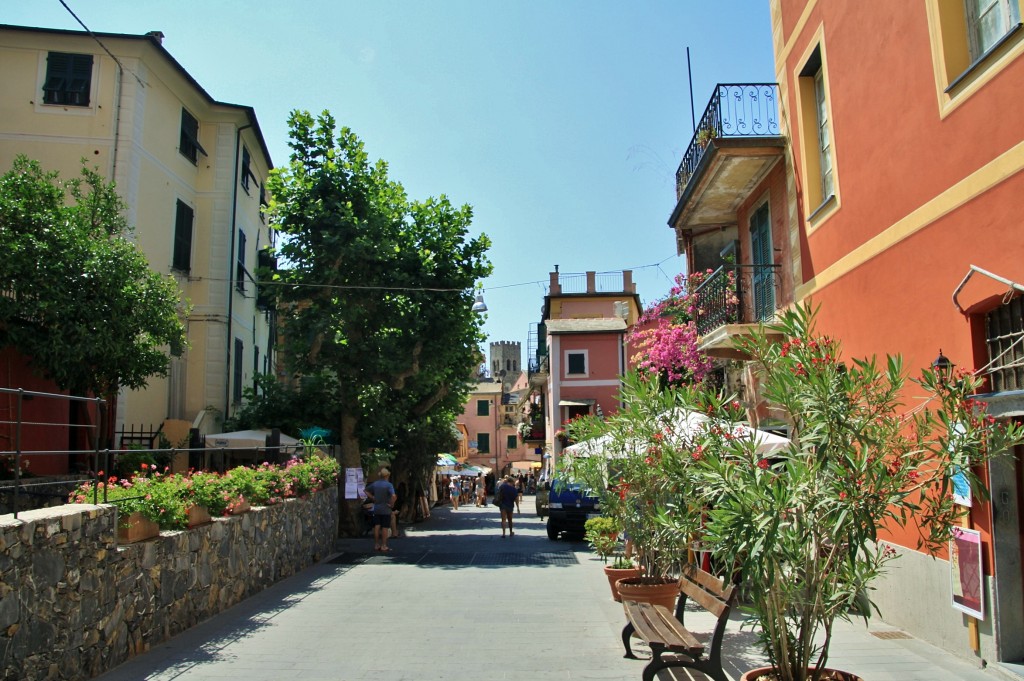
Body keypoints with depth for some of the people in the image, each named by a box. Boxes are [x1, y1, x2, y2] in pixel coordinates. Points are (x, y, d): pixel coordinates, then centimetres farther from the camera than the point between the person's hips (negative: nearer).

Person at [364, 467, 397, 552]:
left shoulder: (375, 483, 3)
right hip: (385, 509, -5)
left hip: (376, 509, 5)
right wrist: (391, 504, -14)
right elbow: (394, 496, -28)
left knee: (377, 527, 9)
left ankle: (376, 545, 15)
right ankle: (383, 546, 5)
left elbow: (366, 491, 13)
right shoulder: (388, 485, -15)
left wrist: (373, 498, 11)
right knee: (385, 528, 2)